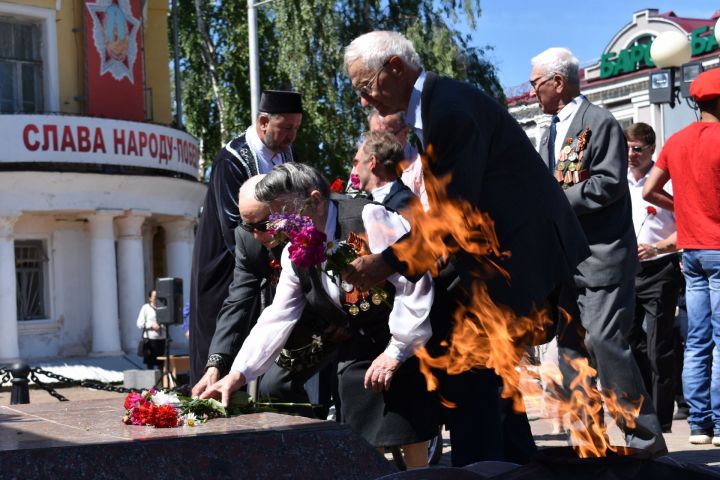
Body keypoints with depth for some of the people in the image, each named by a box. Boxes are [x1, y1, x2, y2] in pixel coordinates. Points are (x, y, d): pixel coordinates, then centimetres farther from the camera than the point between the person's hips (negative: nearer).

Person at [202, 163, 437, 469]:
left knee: (411, 441, -6)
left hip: (405, 344, -6)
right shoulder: (294, 253, 1)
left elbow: (415, 284, -21)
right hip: (357, 349, 6)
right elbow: (277, 318, 5)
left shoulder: (369, 219, -20)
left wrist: (396, 351, -19)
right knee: (364, 444, 2)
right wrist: (238, 374, -3)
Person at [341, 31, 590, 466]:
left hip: (517, 253, -10)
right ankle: (519, 465, 28)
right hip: (496, 252, 10)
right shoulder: (432, 107, 11)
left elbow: (452, 213, -22)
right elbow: (447, 206, 13)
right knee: (484, 365, 17)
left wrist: (388, 262, -17)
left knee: (467, 370, -9)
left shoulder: (452, 108, -20)